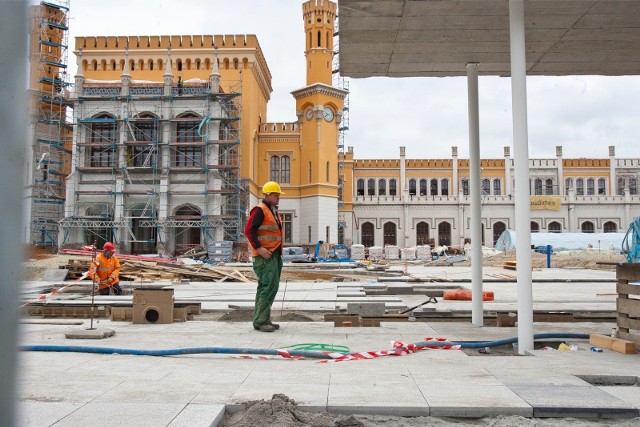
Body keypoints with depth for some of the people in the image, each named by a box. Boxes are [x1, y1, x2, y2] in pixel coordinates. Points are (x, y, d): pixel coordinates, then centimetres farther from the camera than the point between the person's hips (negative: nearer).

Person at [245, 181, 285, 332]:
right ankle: (260, 321, -9)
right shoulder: (260, 210, -10)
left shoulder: (274, 211, 19)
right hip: (265, 256, -10)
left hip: (274, 254, 10)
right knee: (270, 286, -14)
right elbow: (249, 230, -18)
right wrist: (259, 248, -22)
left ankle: (263, 320, 19)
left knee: (265, 287, 12)